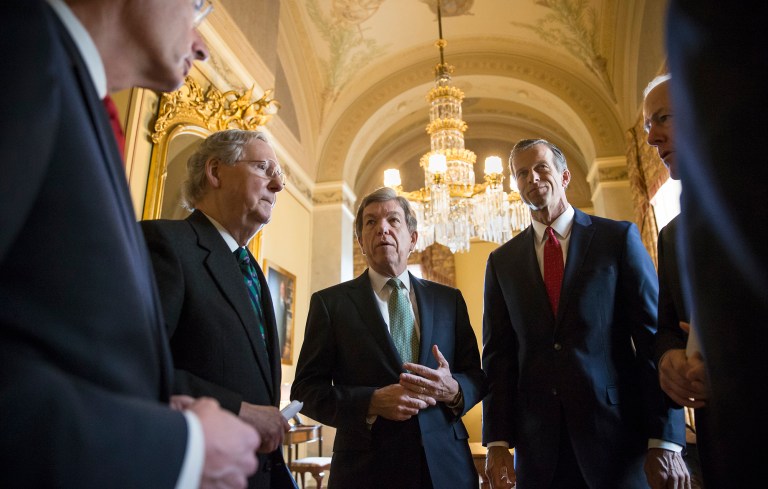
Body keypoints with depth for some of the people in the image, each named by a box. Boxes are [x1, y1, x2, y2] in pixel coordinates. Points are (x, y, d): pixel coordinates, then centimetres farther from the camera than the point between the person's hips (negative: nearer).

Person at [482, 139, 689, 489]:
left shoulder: (619, 238, 0)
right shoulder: (502, 261, 6)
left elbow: (654, 337, -3)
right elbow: (498, 354, 4)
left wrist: (665, 441, -8)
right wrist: (498, 441, -1)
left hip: (617, 435, -1)